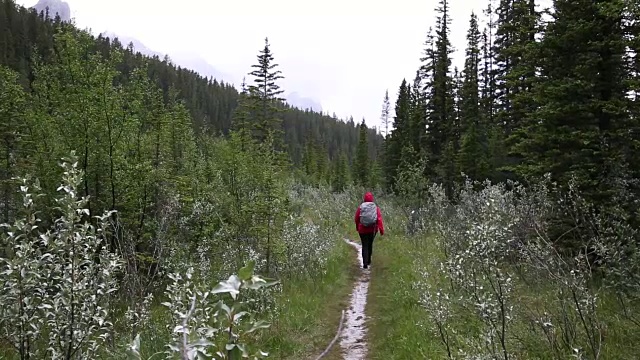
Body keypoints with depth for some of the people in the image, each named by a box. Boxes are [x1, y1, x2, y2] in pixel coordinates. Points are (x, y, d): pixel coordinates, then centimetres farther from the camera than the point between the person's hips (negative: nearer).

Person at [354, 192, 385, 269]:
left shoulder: (360, 207, -5)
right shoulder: (376, 207, -5)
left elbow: (356, 219, 2)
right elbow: (379, 219, -12)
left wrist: (357, 228, 18)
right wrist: (381, 230, -10)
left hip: (363, 230, -2)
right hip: (373, 230, 2)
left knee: (365, 246, 2)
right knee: (370, 245, 19)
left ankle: (365, 264, -10)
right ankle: (368, 261, 32)